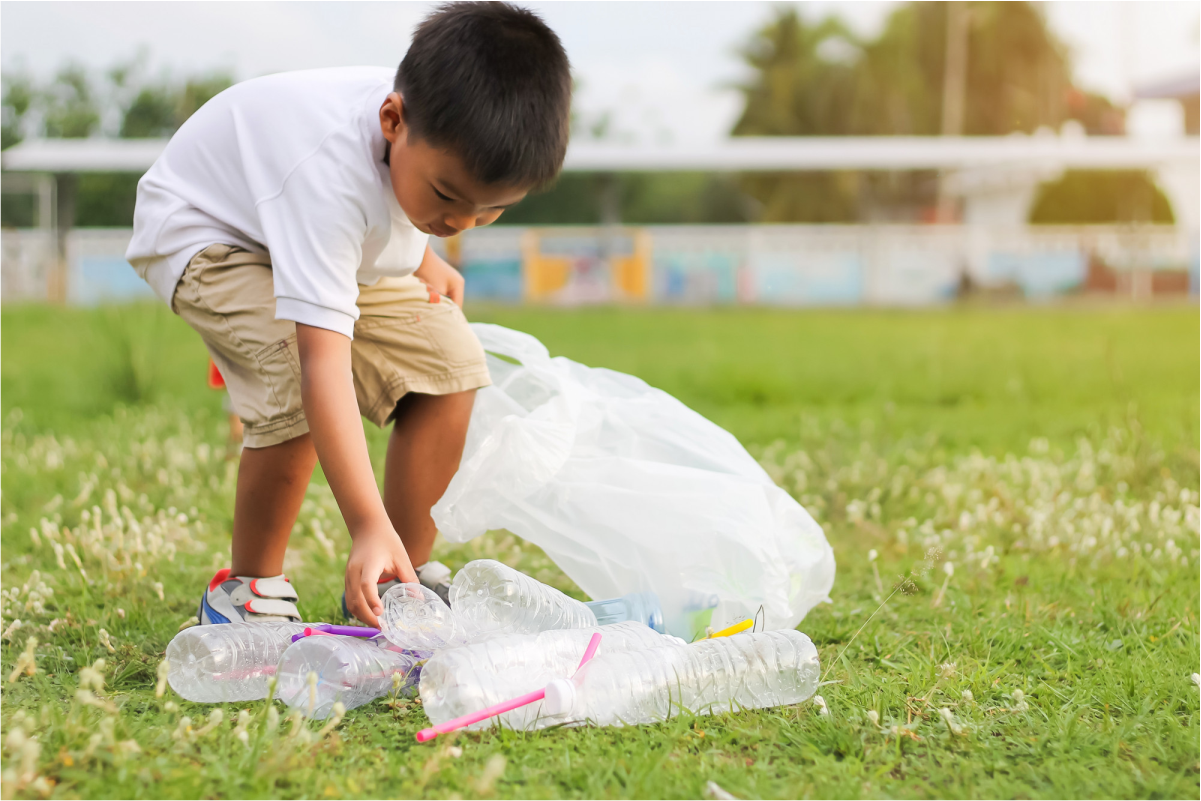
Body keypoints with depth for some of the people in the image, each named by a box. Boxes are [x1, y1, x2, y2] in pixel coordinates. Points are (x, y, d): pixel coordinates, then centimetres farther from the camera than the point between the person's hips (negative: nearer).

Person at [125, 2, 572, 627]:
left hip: (337, 242, 8)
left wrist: (421, 258, -6)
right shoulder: (330, 175, -44)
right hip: (203, 230, -7)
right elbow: (323, 355, -51)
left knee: (449, 359, -8)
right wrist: (369, 527, -55)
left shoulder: (442, 131, -21)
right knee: (300, 387, -31)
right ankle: (247, 589, -10)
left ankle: (406, 577, 5)